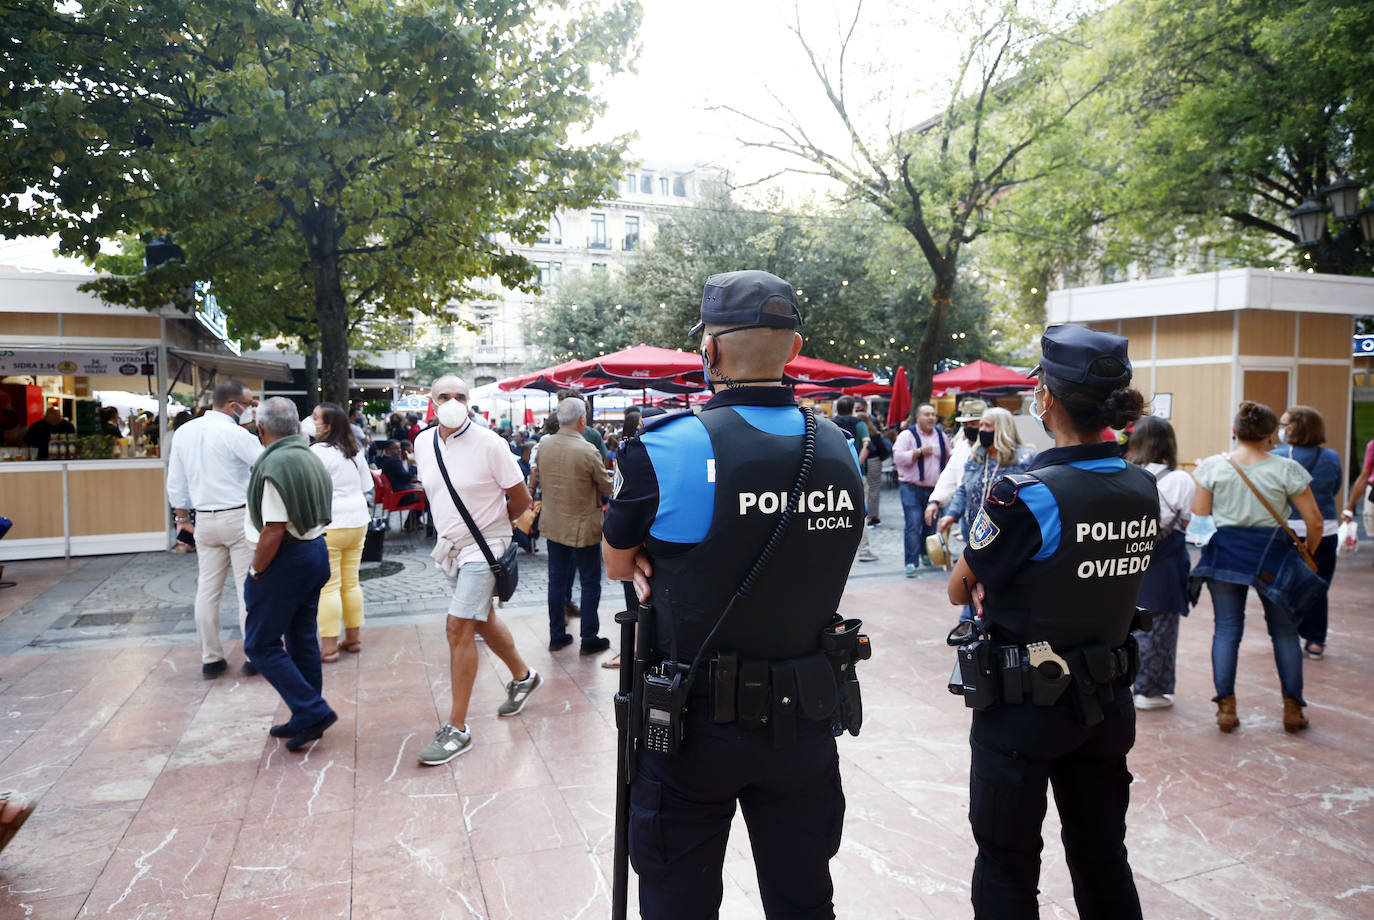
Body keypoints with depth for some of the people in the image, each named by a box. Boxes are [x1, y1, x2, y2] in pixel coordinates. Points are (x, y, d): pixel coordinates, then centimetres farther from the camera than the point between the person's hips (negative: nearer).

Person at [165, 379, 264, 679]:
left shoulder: (184, 432, 7)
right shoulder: (235, 434, -14)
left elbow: (175, 482, 13)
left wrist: (182, 517, 23)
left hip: (205, 520, 6)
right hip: (239, 517, -6)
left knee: (207, 588, 10)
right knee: (248, 587, 1)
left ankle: (210, 659, 17)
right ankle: (254, 656, 6)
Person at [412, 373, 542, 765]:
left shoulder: (489, 443, -17)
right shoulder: (423, 443, 1)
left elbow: (521, 500, -8)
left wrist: (488, 525, 4)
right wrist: (448, 532, 16)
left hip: (484, 546, -7)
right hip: (452, 547, 7)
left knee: (459, 627, -12)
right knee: (483, 622, 19)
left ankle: (456, 729, -3)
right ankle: (523, 677, 44)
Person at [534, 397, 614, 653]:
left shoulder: (544, 446, -4)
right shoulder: (587, 451, -21)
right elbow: (607, 488, -9)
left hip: (553, 524, 6)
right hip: (582, 527, -5)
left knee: (557, 579, 15)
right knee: (590, 583, 8)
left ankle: (556, 635, 23)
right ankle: (589, 639, 14)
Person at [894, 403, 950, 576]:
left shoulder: (941, 435, 12)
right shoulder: (907, 435, -4)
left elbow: (950, 458, 23)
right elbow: (897, 458, -14)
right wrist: (919, 452, -18)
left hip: (935, 488, 5)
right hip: (912, 488, -5)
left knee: (931, 524, 14)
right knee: (913, 525, -11)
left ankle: (926, 554, 32)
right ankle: (911, 562, -9)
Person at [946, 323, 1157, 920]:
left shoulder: (1026, 495, -23)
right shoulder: (1144, 491, -3)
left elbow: (959, 591, -11)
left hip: (1023, 705, -6)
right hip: (1109, 699, 6)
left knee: (1007, 868, 12)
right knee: (1102, 858, 24)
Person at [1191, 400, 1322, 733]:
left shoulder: (1211, 466, -4)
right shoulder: (1287, 469, -6)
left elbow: (1197, 519, -3)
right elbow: (1314, 521, -2)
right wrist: (1308, 555, 12)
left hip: (1224, 553, 1)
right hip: (1272, 554, -1)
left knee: (1227, 628, 8)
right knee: (1284, 630, 13)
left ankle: (1226, 707, 9)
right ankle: (1293, 709, 19)